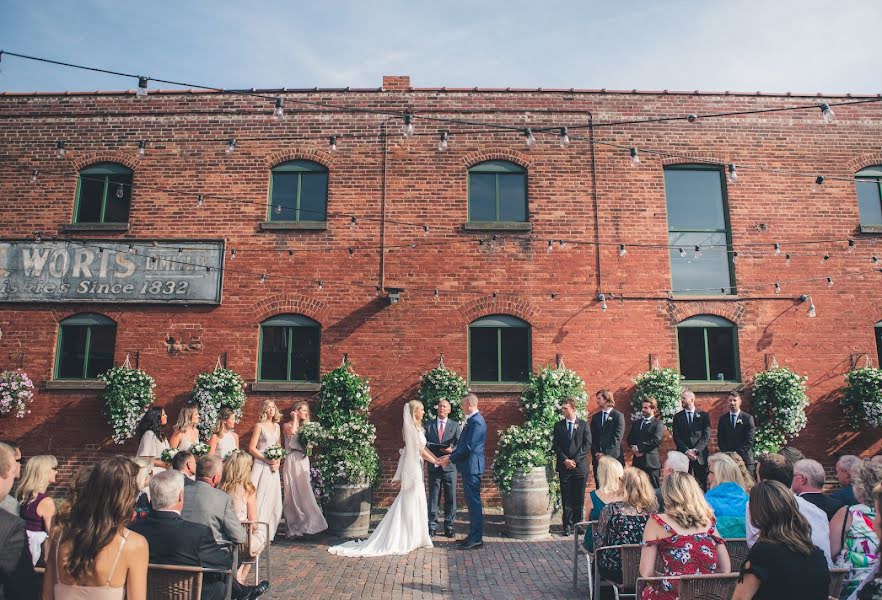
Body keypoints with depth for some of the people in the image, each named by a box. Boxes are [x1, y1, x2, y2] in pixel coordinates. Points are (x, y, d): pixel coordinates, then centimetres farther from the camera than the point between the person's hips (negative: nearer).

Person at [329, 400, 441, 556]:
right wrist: (435, 461, -6)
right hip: (413, 468, -9)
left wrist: (437, 458, 10)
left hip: (415, 468, 9)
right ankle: (407, 539, 5)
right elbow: (420, 450, -15)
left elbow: (422, 448, 15)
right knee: (410, 504, -2)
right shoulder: (411, 427, -16)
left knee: (415, 505, 13)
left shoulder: (415, 427, 13)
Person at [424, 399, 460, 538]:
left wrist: (452, 450, -16)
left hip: (449, 466, 0)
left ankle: (449, 526, 12)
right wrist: (437, 448, -13)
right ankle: (432, 526, 12)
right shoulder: (428, 425, 8)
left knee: (450, 498, 3)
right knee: (433, 498, 4)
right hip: (434, 466, 0)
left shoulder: (455, 425, 8)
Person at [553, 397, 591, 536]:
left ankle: (578, 524, 15)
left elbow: (587, 444, -2)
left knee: (579, 498, 4)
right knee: (566, 498, 1)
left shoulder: (583, 424, 4)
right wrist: (565, 460, -9)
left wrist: (575, 460, -9)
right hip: (564, 467, 1)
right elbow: (555, 446, 3)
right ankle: (567, 525, 8)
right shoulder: (558, 425, 8)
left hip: (580, 466, -1)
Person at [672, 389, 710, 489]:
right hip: (683, 455, 1)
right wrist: (686, 451, -13)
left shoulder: (704, 415, 7)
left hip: (700, 455, -1)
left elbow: (706, 436, -2)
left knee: (702, 486, 0)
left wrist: (696, 450, -14)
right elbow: (676, 437, 2)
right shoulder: (677, 417, 10)